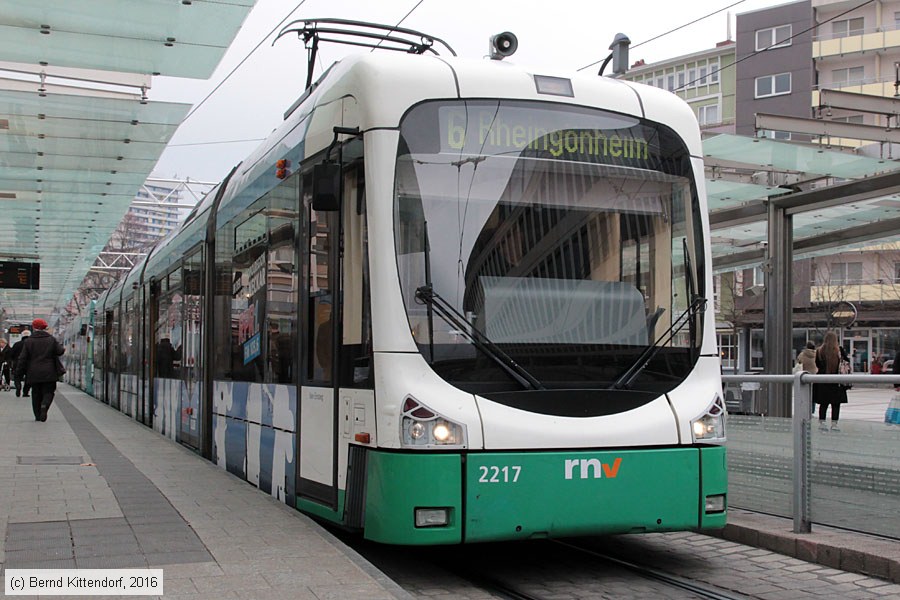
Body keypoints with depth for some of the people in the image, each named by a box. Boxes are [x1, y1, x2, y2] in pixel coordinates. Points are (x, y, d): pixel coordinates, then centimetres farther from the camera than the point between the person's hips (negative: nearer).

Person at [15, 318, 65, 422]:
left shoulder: (28, 341, 0)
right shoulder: (51, 339, -1)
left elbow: (22, 358, 0)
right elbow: (60, 351, -4)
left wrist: (19, 372, 5)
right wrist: (63, 349, 20)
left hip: (34, 374, 1)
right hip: (49, 373, -1)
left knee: (36, 394, 11)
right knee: (48, 391, 6)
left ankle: (37, 415, 10)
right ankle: (44, 405, -24)